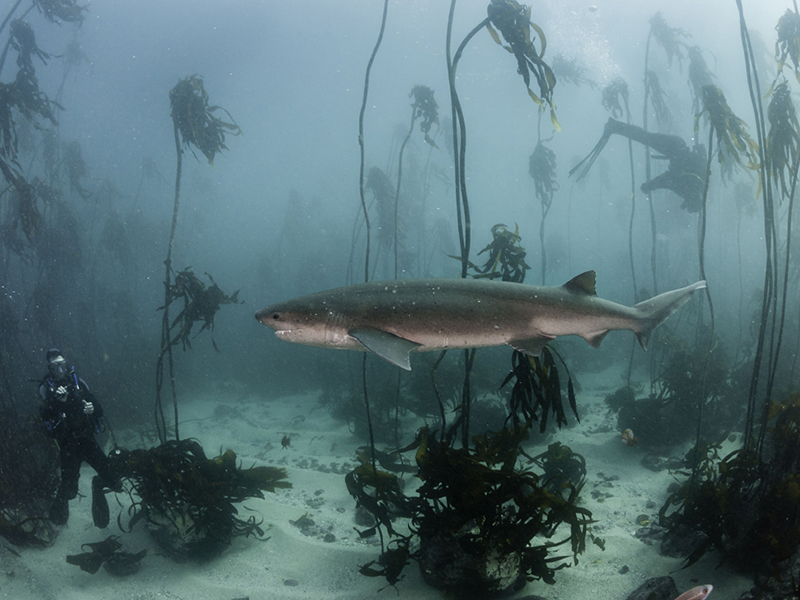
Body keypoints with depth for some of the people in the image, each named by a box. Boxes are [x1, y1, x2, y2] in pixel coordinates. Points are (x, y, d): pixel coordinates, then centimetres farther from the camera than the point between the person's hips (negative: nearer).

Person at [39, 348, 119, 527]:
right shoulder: (46, 387, -3)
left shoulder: (77, 382, 5)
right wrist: (57, 400, -35)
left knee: (114, 482, -1)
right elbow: (45, 415, -18)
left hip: (88, 440, 3)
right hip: (68, 446, -2)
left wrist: (92, 408, -15)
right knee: (70, 491, -7)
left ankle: (98, 485, 35)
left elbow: (100, 410, 7)